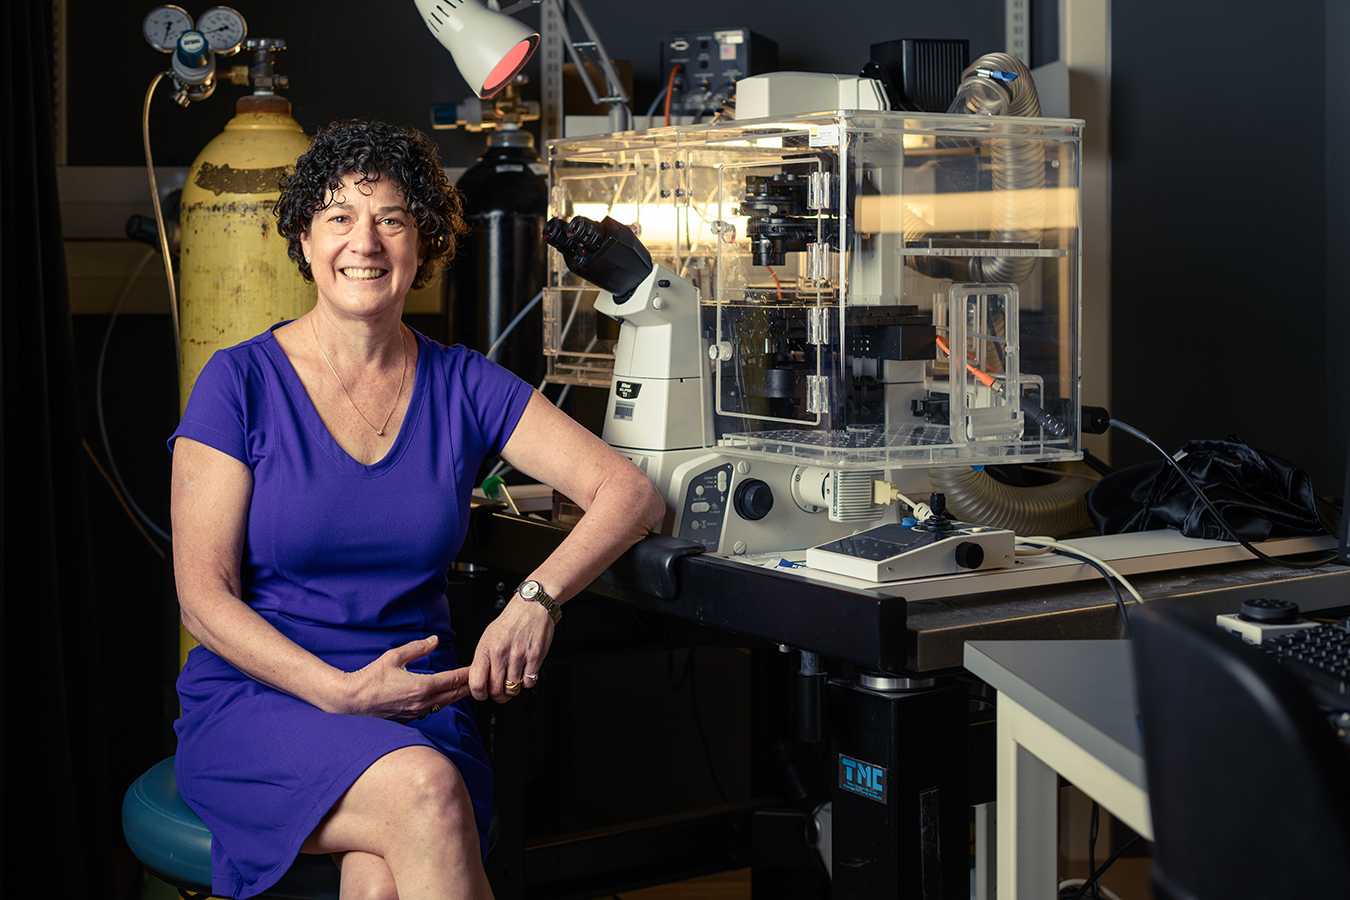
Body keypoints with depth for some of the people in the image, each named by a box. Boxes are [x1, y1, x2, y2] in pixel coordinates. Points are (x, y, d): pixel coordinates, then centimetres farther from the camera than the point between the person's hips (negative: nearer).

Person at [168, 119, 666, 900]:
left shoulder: (462, 387, 6)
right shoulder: (240, 383, -1)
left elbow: (631, 493, 0)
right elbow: (204, 598, -5)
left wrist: (538, 598, -19)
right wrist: (343, 695, -19)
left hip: (418, 711, 2)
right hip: (256, 703, -2)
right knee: (424, 790, -32)